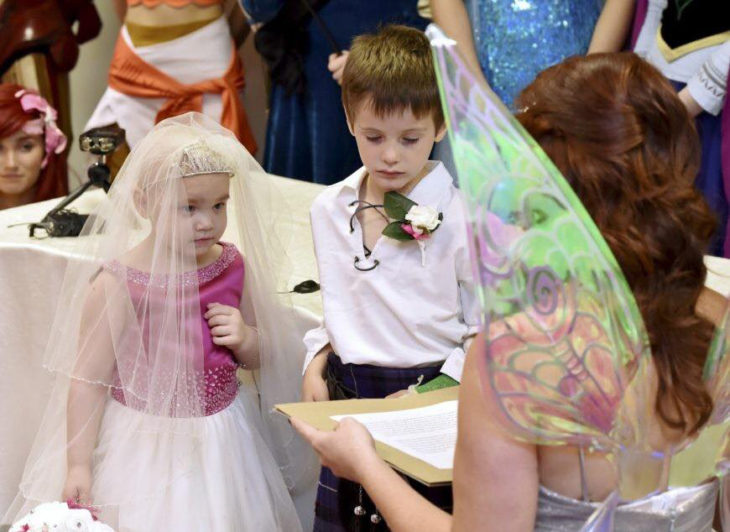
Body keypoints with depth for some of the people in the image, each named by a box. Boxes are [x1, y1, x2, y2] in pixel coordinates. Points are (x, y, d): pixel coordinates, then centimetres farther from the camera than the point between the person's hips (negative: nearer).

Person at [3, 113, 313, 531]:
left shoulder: (233, 267, -1)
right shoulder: (117, 284, -16)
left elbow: (265, 356, 13)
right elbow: (89, 381, -11)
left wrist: (246, 339, -9)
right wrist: (78, 468, -12)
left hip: (220, 444, 5)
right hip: (142, 447, -4)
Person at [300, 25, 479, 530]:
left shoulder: (462, 218, -12)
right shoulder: (329, 210, 6)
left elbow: (487, 332, -9)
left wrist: (433, 392, -17)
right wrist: (316, 362, 3)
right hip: (347, 397, 5)